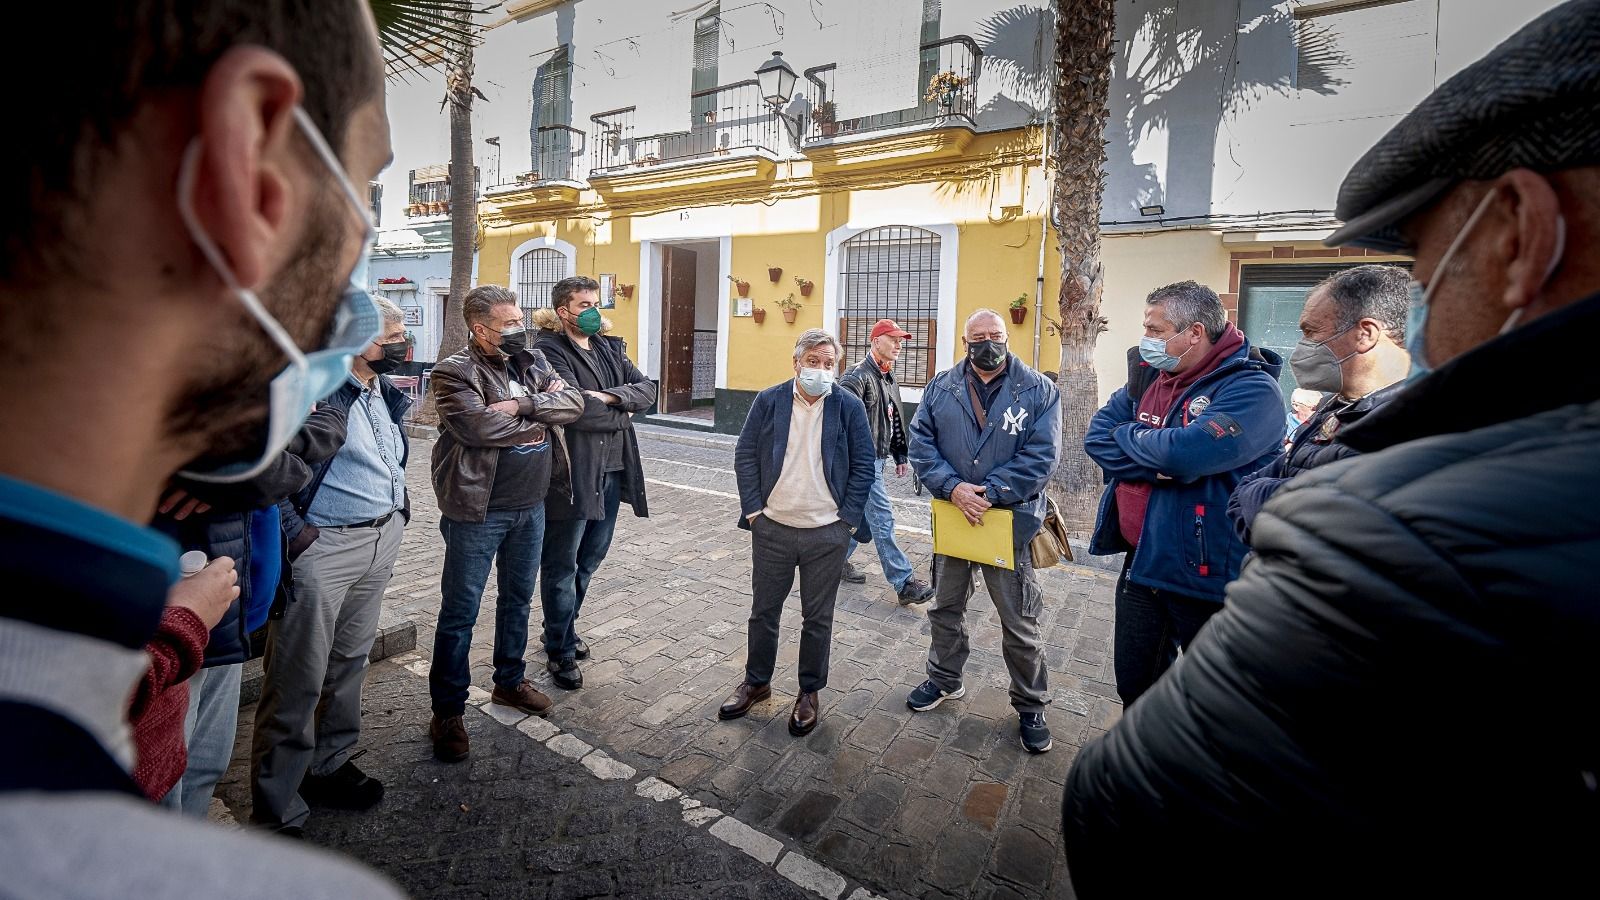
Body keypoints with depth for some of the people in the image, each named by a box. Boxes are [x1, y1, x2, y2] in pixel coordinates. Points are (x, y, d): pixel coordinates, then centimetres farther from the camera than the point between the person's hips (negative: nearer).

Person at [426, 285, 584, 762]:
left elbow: (574, 402, -6)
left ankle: (509, 681, 40)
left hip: (531, 506, 6)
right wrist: (540, 417, -13)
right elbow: (479, 427, -27)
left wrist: (522, 406, -20)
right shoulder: (454, 373, -11)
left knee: (518, 598, 20)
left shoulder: (532, 362, 7)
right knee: (460, 612, 6)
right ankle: (448, 711, 22)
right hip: (479, 511, -6)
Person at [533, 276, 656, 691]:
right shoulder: (549, 350, -10)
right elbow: (575, 409, -23)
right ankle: (560, 652, 22)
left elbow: (647, 390, 2)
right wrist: (623, 413, -8)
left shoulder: (611, 347, 13)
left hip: (613, 470, 8)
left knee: (592, 556, 19)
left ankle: (563, 629, 40)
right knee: (562, 565, 6)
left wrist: (608, 397, -15)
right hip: (572, 472, -7)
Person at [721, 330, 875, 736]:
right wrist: (753, 509, -5)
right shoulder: (768, 401, -1)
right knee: (764, 610, 15)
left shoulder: (849, 407, -3)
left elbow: (864, 465, -1)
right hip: (772, 528, 1)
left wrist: (848, 518, -6)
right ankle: (756, 682, 36)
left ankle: (810, 692, 31)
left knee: (818, 617, 12)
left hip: (827, 533, -1)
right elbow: (745, 456, 1)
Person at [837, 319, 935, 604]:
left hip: (877, 459, 9)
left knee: (860, 515, 17)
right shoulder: (858, 377, -15)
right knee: (883, 519, -5)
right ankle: (904, 583, 0)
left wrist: (900, 456, 20)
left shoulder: (889, 379, 15)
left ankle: (838, 559, 33)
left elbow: (895, 421, 21)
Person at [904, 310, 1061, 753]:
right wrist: (953, 487, -17)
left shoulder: (1038, 391, -5)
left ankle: (1031, 706, 29)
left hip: (1011, 520, -3)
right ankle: (944, 679, 43)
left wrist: (989, 493, -19)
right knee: (946, 608, 20)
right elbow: (921, 443, -3)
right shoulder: (941, 387, 2)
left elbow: (1041, 454, -12)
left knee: (1020, 623, 7)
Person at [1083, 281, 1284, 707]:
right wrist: (1159, 465, -18)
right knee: (1134, 685, 20)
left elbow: (1185, 452, -32)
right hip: (1141, 564, 6)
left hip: (1206, 576, -6)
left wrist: (1130, 435, -12)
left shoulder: (1252, 389, -16)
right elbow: (1097, 437, -3)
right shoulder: (1148, 379, 6)